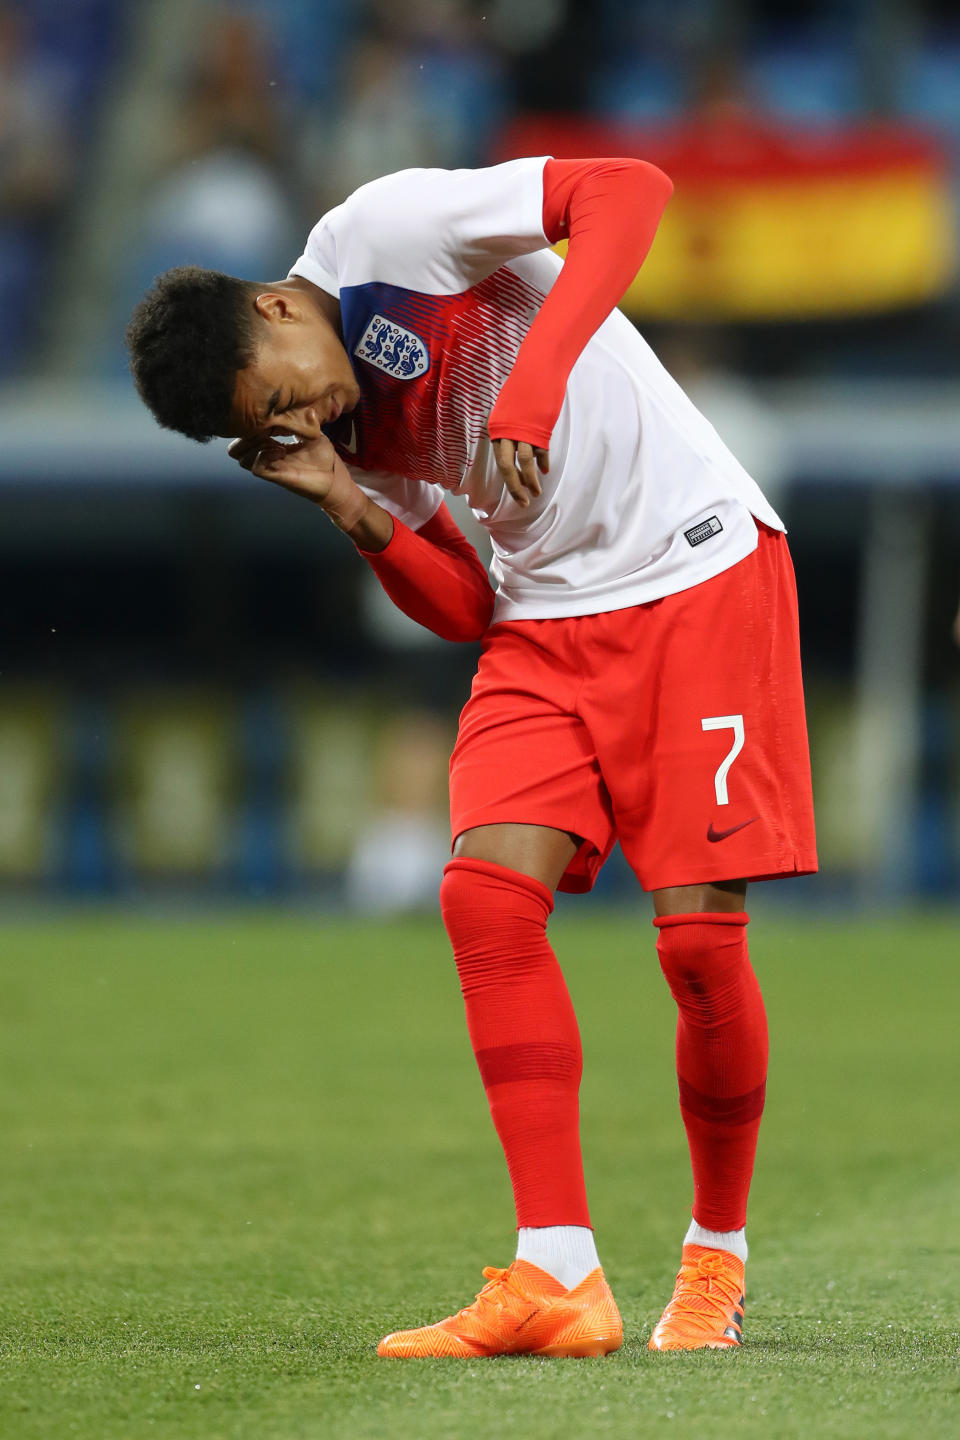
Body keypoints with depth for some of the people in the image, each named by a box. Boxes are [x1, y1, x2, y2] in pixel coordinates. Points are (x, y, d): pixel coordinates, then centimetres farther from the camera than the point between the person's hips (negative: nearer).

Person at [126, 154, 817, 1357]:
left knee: (700, 937, -9)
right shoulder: (348, 436, 6)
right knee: (485, 890, -14)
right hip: (545, 615, 6)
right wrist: (350, 507, -10)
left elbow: (627, 190, -21)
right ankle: (558, 1277, -15)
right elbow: (466, 614, 6)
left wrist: (531, 384, -29)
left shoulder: (381, 231, -13)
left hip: (697, 569, -6)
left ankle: (716, 1258, 13)